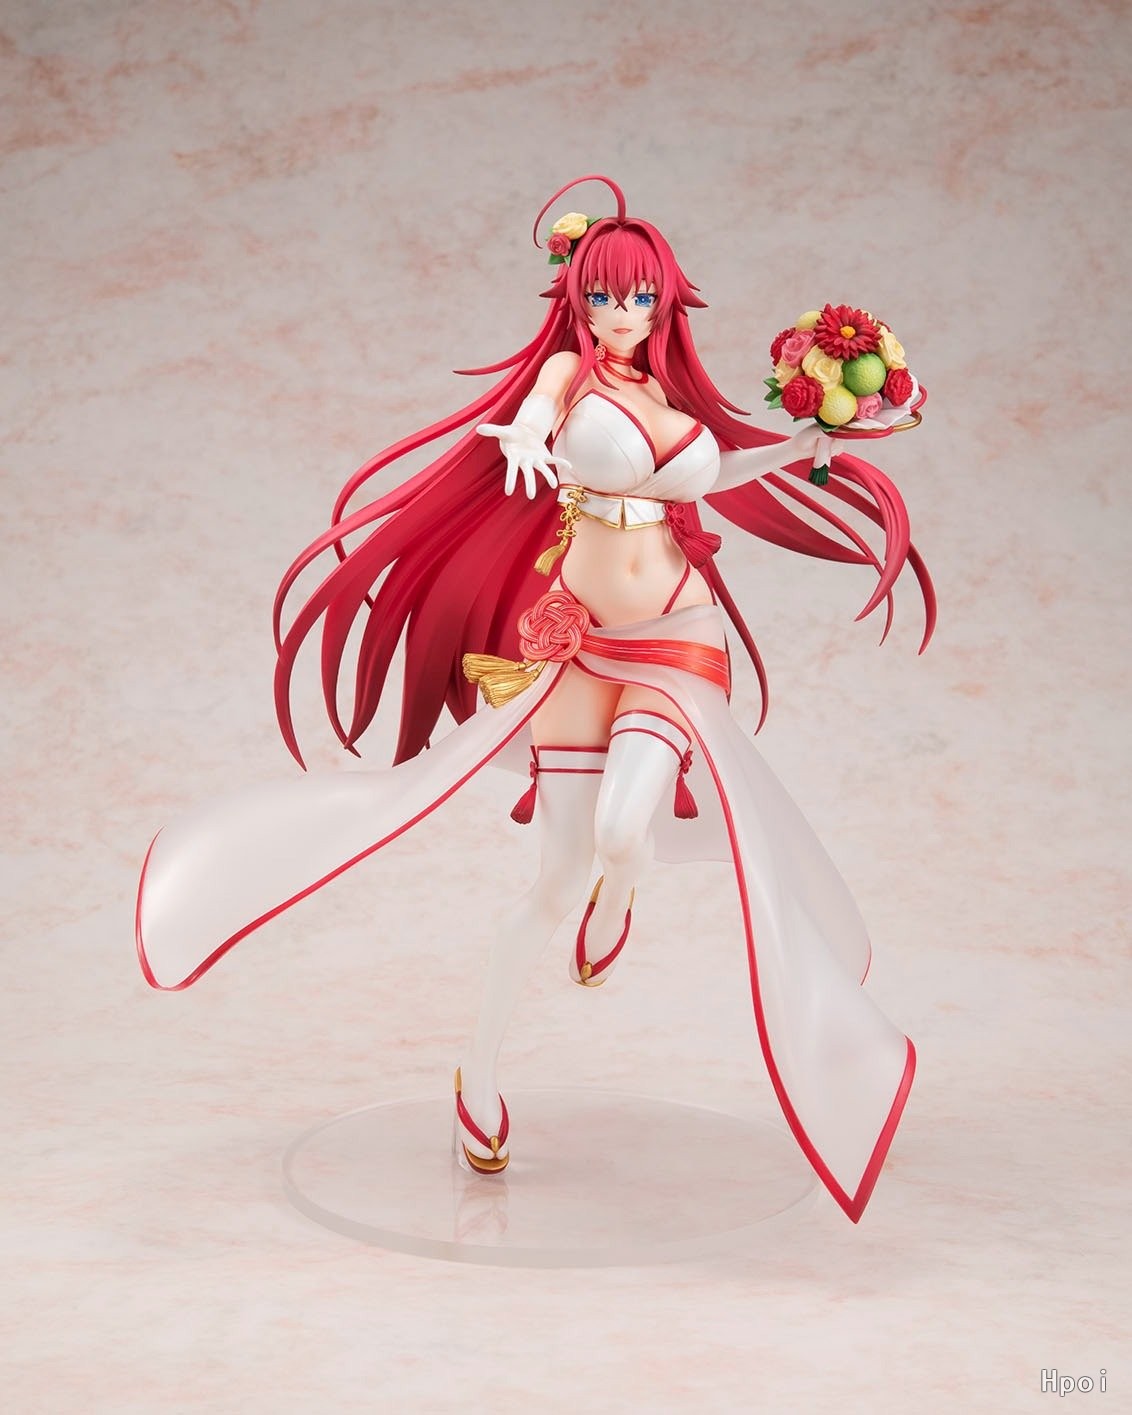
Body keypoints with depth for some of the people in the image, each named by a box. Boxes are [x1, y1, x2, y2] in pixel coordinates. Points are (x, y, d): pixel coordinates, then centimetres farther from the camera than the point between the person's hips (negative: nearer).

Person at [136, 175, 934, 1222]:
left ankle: (616, 898, 14)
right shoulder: (568, 370, 1)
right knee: (560, 880, -1)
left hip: (677, 639, 2)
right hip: (577, 635, -2)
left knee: (624, 831, -26)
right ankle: (479, 1071, 20)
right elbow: (527, 423, -20)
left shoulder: (674, 400, 12)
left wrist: (799, 447, 17)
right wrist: (521, 443, -43)